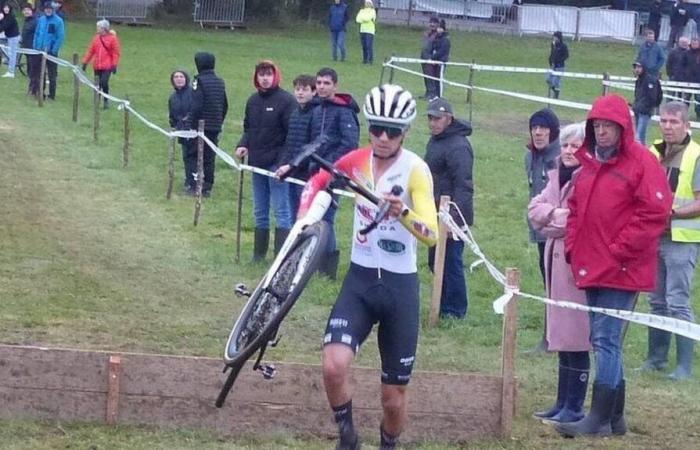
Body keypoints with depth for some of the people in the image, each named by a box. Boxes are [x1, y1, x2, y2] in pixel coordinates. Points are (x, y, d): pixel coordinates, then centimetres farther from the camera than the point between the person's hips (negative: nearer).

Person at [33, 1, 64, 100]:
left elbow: (60, 37, -12)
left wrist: (54, 50, -17)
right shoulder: (41, 20, 7)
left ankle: (52, 95, 8)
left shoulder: (58, 21, -9)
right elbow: (37, 34, 12)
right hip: (40, 51, 5)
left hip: (51, 51, -5)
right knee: (40, 73, 10)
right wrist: (35, 46, 4)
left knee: (52, 74, 2)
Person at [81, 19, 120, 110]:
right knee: (97, 84, 5)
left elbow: (116, 53, -4)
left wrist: (114, 65, -10)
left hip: (107, 66, -5)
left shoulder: (112, 38, -4)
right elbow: (91, 51, 14)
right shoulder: (96, 38, 9)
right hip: (97, 66, 5)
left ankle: (106, 100, 2)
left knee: (104, 82, -15)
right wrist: (85, 62, 12)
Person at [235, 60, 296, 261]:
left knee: (281, 211, -6)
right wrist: (243, 145, 2)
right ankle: (259, 253, 21)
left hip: (276, 163, -7)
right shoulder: (253, 101, 12)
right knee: (259, 212, 14)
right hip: (257, 162, 7)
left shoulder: (286, 100, -9)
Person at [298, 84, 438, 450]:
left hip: (400, 286, -2)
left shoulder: (415, 169, -13)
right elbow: (318, 181, 18)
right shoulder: (357, 161, -1)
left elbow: (431, 234, -24)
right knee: (334, 366, -21)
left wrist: (403, 213, -43)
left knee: (394, 395, 6)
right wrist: (304, 221, 1)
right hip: (359, 280, 2)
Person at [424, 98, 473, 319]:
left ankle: (455, 310, 4)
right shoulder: (435, 141, 15)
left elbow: (463, 186, -23)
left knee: (451, 263, -5)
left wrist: (454, 215, -29)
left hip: (453, 215, -10)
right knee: (435, 261, 16)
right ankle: (443, 306, 27)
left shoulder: (458, 147, -18)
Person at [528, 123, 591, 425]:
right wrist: (553, 213, -10)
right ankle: (563, 403, 21)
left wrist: (552, 221, -9)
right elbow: (534, 210, 11)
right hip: (556, 260, 9)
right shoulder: (558, 177, 15)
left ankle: (574, 407, 0)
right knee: (561, 335, 14)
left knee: (576, 337, -5)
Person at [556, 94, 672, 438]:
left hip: (621, 270, -8)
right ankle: (615, 416, 18)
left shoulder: (640, 162, -8)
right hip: (592, 267, 8)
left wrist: (619, 250, -15)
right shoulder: (590, 162, 15)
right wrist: (573, 245, 8)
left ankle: (599, 419, -8)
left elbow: (655, 212, -15)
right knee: (605, 341, 11)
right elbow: (576, 207, 23)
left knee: (606, 340, -10)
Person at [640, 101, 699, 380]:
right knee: (657, 301, 14)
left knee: (678, 302, -8)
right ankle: (657, 357, 23)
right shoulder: (653, 153, 11)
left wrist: (671, 213, -23)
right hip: (654, 238, 7)